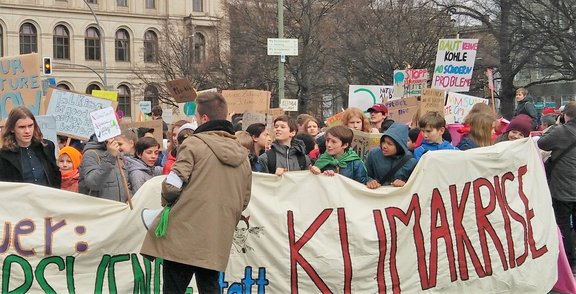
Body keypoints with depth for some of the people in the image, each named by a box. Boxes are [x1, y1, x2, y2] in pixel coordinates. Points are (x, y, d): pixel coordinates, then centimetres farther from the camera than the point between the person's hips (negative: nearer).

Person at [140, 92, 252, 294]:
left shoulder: (194, 143, -6)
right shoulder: (241, 155, 13)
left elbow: (172, 185, -13)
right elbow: (244, 201, 17)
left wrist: (167, 202, 7)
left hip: (184, 236, -5)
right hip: (217, 240, 6)